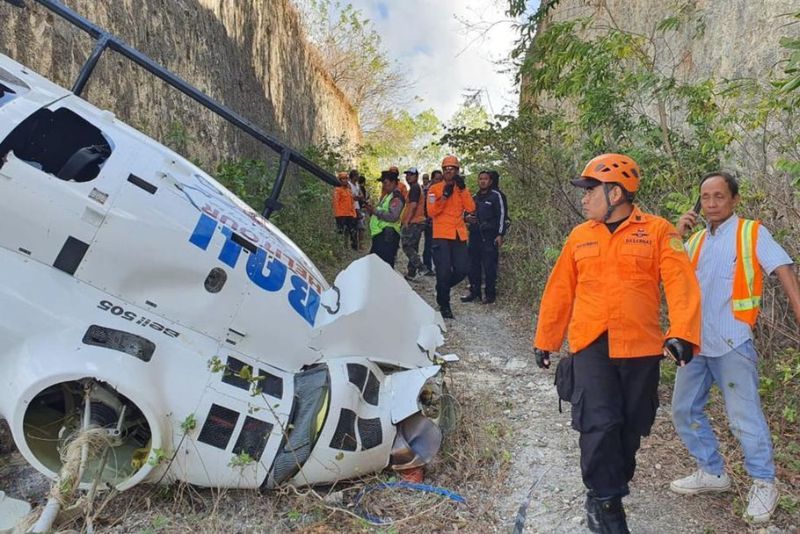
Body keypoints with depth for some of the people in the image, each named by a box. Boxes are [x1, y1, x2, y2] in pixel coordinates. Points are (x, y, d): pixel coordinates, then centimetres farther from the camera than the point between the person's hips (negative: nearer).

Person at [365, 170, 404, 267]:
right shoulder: (387, 196, 23)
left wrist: (376, 211, -21)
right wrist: (372, 210, 9)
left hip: (387, 236, -11)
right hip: (380, 235, 11)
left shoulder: (396, 198, -9)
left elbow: (393, 217, -23)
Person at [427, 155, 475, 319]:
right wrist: (444, 196, -18)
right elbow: (431, 212, -10)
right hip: (441, 236, -4)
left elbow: (470, 208, -4)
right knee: (443, 272, -3)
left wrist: (463, 189, -11)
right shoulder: (435, 189, 1)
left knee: (462, 270, 1)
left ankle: (443, 287, 28)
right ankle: (444, 305, 12)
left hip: (459, 236, 4)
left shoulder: (462, 189, 12)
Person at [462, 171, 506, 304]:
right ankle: (474, 292, 16)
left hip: (490, 236, -6)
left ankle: (490, 294, 4)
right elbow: (468, 212, 29)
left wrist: (500, 234, -11)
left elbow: (501, 215, -4)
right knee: (473, 265, 7)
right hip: (475, 235, 6)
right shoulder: (474, 197, 17)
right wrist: (467, 218, 4)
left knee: (489, 266, -5)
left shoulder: (495, 195, 0)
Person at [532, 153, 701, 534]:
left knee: (630, 428, 11)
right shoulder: (579, 236, 8)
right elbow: (559, 291, 11)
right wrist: (544, 340, 14)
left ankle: (611, 491, 33)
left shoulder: (657, 231, 0)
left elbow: (681, 285, -10)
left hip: (641, 348, -1)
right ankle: (604, 502, 10)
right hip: (590, 347, 1)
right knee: (599, 425, -9)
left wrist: (682, 332, -25)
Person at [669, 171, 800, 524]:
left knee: (744, 416, -3)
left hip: (732, 341, -6)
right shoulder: (696, 240, 12)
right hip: (695, 340, 6)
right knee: (684, 409, 11)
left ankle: (763, 485, 18)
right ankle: (712, 473, 27)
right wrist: (677, 236, -5)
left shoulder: (752, 233, -2)